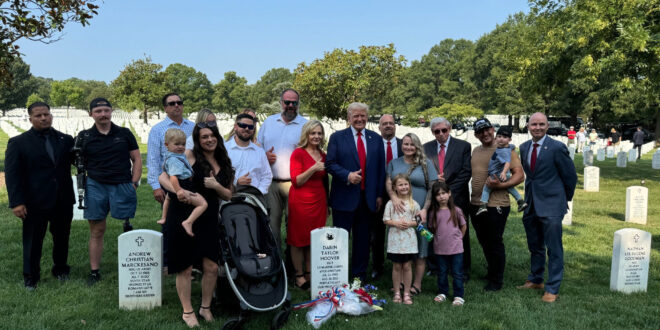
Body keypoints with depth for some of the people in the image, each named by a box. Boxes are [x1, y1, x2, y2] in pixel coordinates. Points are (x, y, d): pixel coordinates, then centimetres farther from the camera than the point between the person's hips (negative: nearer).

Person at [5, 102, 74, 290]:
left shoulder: (65, 140, 7)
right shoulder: (18, 143, -1)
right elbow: (12, 174, -5)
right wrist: (16, 202, -12)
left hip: (63, 202, 3)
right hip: (35, 203, -3)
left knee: (62, 238, 14)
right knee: (33, 241, 8)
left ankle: (60, 269, 33)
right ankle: (30, 277, 23)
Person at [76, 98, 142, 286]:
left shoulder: (124, 134, 8)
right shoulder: (84, 137, 8)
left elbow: (137, 159, 9)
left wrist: (134, 184, 0)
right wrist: (83, 185, -5)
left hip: (123, 186, 0)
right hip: (95, 187, 1)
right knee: (96, 231, 6)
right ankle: (94, 271, 15)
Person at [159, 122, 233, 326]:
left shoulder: (224, 163, 9)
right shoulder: (189, 156, -6)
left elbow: (228, 196, 10)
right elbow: (163, 177, -11)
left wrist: (216, 186, -11)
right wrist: (178, 191, -31)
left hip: (208, 220, 4)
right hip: (183, 217, -4)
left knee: (211, 267, 3)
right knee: (185, 269, 5)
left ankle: (205, 307, 25)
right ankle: (187, 311, 22)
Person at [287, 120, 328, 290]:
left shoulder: (323, 155, 11)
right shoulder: (298, 153, -7)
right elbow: (296, 181, -11)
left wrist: (327, 203, 19)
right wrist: (313, 169, -23)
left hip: (319, 201, 6)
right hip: (301, 201, -5)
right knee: (298, 240, 2)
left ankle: (309, 273, 18)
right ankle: (299, 276, 12)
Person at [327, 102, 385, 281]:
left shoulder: (376, 138, 10)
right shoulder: (337, 137, 2)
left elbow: (381, 168, 10)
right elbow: (330, 163, -4)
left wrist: (380, 195, 5)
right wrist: (347, 175, -20)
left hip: (367, 198, 3)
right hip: (344, 197, -3)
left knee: (362, 239, 11)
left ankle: (360, 275, 24)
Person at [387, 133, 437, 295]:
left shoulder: (426, 163, 3)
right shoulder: (394, 163, 12)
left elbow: (433, 188, 0)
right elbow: (388, 182, 2)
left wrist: (425, 210, -11)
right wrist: (394, 197, -19)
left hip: (419, 213, -2)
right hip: (398, 212, 2)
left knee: (420, 251, 2)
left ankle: (417, 284, 11)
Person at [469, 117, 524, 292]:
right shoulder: (475, 151, 11)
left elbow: (519, 175, -12)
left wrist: (500, 185, -25)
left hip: (496, 205, -7)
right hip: (476, 204, 7)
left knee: (495, 243, 3)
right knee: (484, 242, 18)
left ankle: (496, 281, 17)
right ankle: (491, 272, 36)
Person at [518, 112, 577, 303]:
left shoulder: (557, 148, -13)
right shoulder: (524, 148, 7)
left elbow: (570, 175, -4)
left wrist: (566, 198, 6)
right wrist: (532, 192, 16)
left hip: (551, 205, -6)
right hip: (531, 205, 7)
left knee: (554, 249, 0)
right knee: (535, 246, 19)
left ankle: (552, 289, 10)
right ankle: (535, 280, 34)